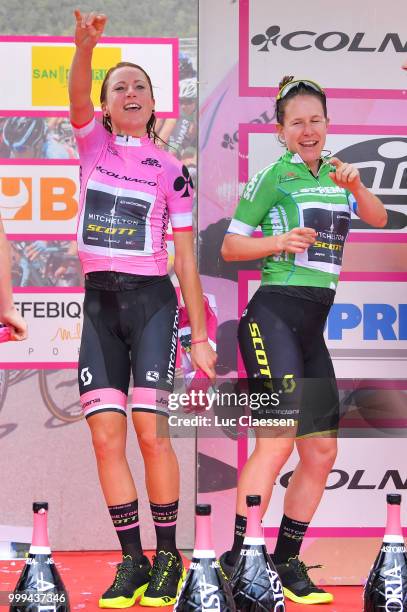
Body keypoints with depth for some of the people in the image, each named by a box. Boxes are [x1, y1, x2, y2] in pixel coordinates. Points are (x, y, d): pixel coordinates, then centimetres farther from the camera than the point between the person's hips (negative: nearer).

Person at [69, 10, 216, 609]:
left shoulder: (171, 170, 5)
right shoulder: (93, 143, 9)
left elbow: (185, 256, 5)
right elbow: (77, 95, -13)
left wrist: (200, 334, 2)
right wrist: (85, 47, -33)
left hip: (151, 300, -2)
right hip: (99, 301, 2)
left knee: (150, 430, -12)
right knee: (106, 436, -3)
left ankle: (168, 557, 0)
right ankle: (132, 560, 4)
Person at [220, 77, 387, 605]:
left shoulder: (333, 174, 15)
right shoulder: (275, 176, -4)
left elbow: (379, 218, 6)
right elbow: (230, 245, -2)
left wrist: (355, 187, -11)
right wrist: (280, 241, -18)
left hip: (313, 325, 8)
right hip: (274, 314, -8)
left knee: (322, 452, 7)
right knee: (278, 438, -19)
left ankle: (287, 562, 16)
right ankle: (238, 560, -18)